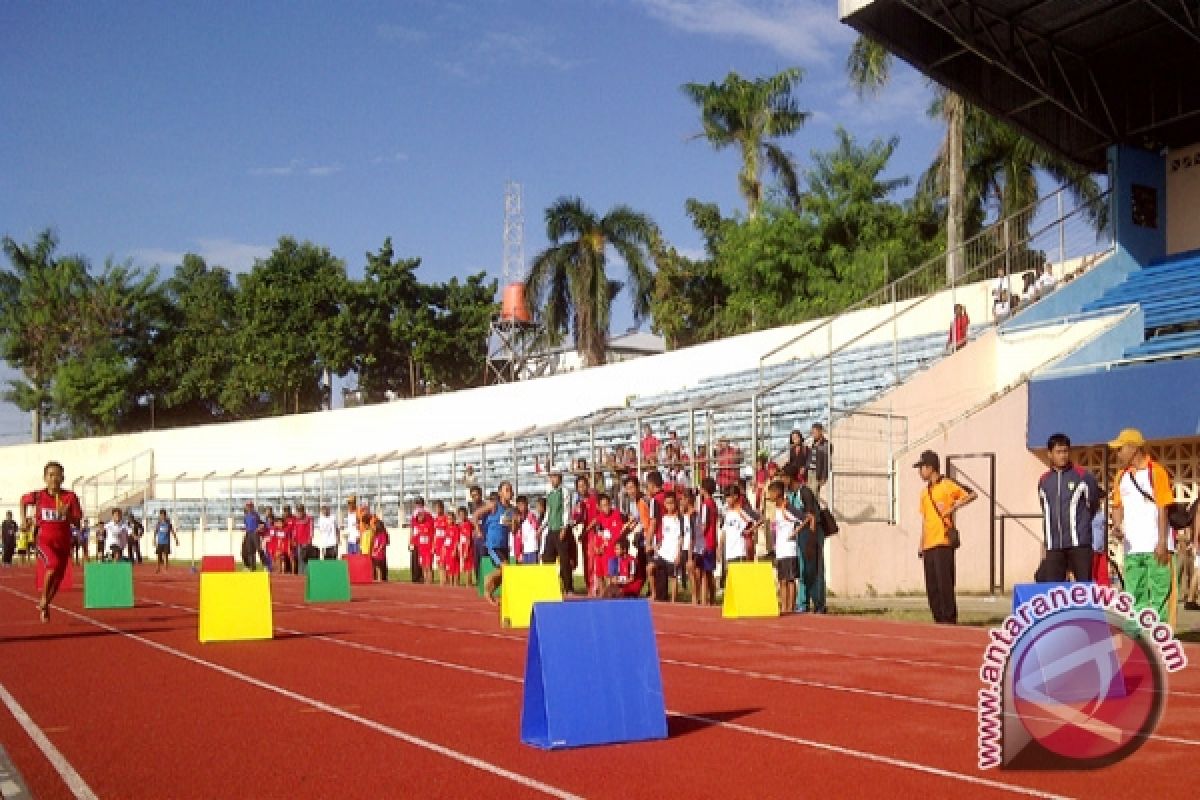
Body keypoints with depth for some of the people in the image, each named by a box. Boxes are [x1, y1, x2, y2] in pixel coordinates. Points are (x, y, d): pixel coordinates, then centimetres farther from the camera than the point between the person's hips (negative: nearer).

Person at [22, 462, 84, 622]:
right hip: (45, 540, -2)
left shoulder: (70, 497, -8)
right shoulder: (38, 496, -7)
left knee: (58, 578, 11)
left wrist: (66, 514, -26)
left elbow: (77, 521, -8)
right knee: (54, 564, -31)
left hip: (64, 542, 2)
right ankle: (43, 599, -10)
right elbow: (23, 500, 17)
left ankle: (45, 606, 40)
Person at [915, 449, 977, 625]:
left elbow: (972, 495, -7)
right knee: (931, 587, 7)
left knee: (945, 584, -10)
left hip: (943, 543, -8)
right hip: (929, 545, 8)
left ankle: (950, 620, -5)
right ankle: (939, 622, 12)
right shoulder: (925, 492, 20)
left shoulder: (947, 485, -3)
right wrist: (921, 545, 20)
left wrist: (953, 507, -14)